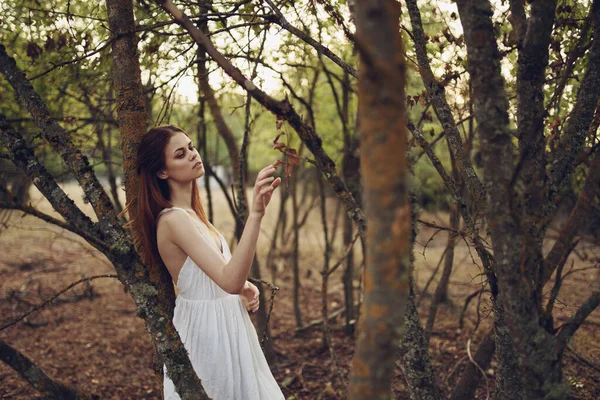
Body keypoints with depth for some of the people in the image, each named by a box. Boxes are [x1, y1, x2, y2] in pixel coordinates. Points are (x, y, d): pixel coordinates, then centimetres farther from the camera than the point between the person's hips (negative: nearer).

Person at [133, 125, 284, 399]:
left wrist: (244, 286, -1)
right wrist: (255, 213, -44)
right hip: (207, 328, -9)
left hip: (223, 322, 9)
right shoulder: (174, 219, -24)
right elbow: (230, 281, -36)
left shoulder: (190, 212, 5)